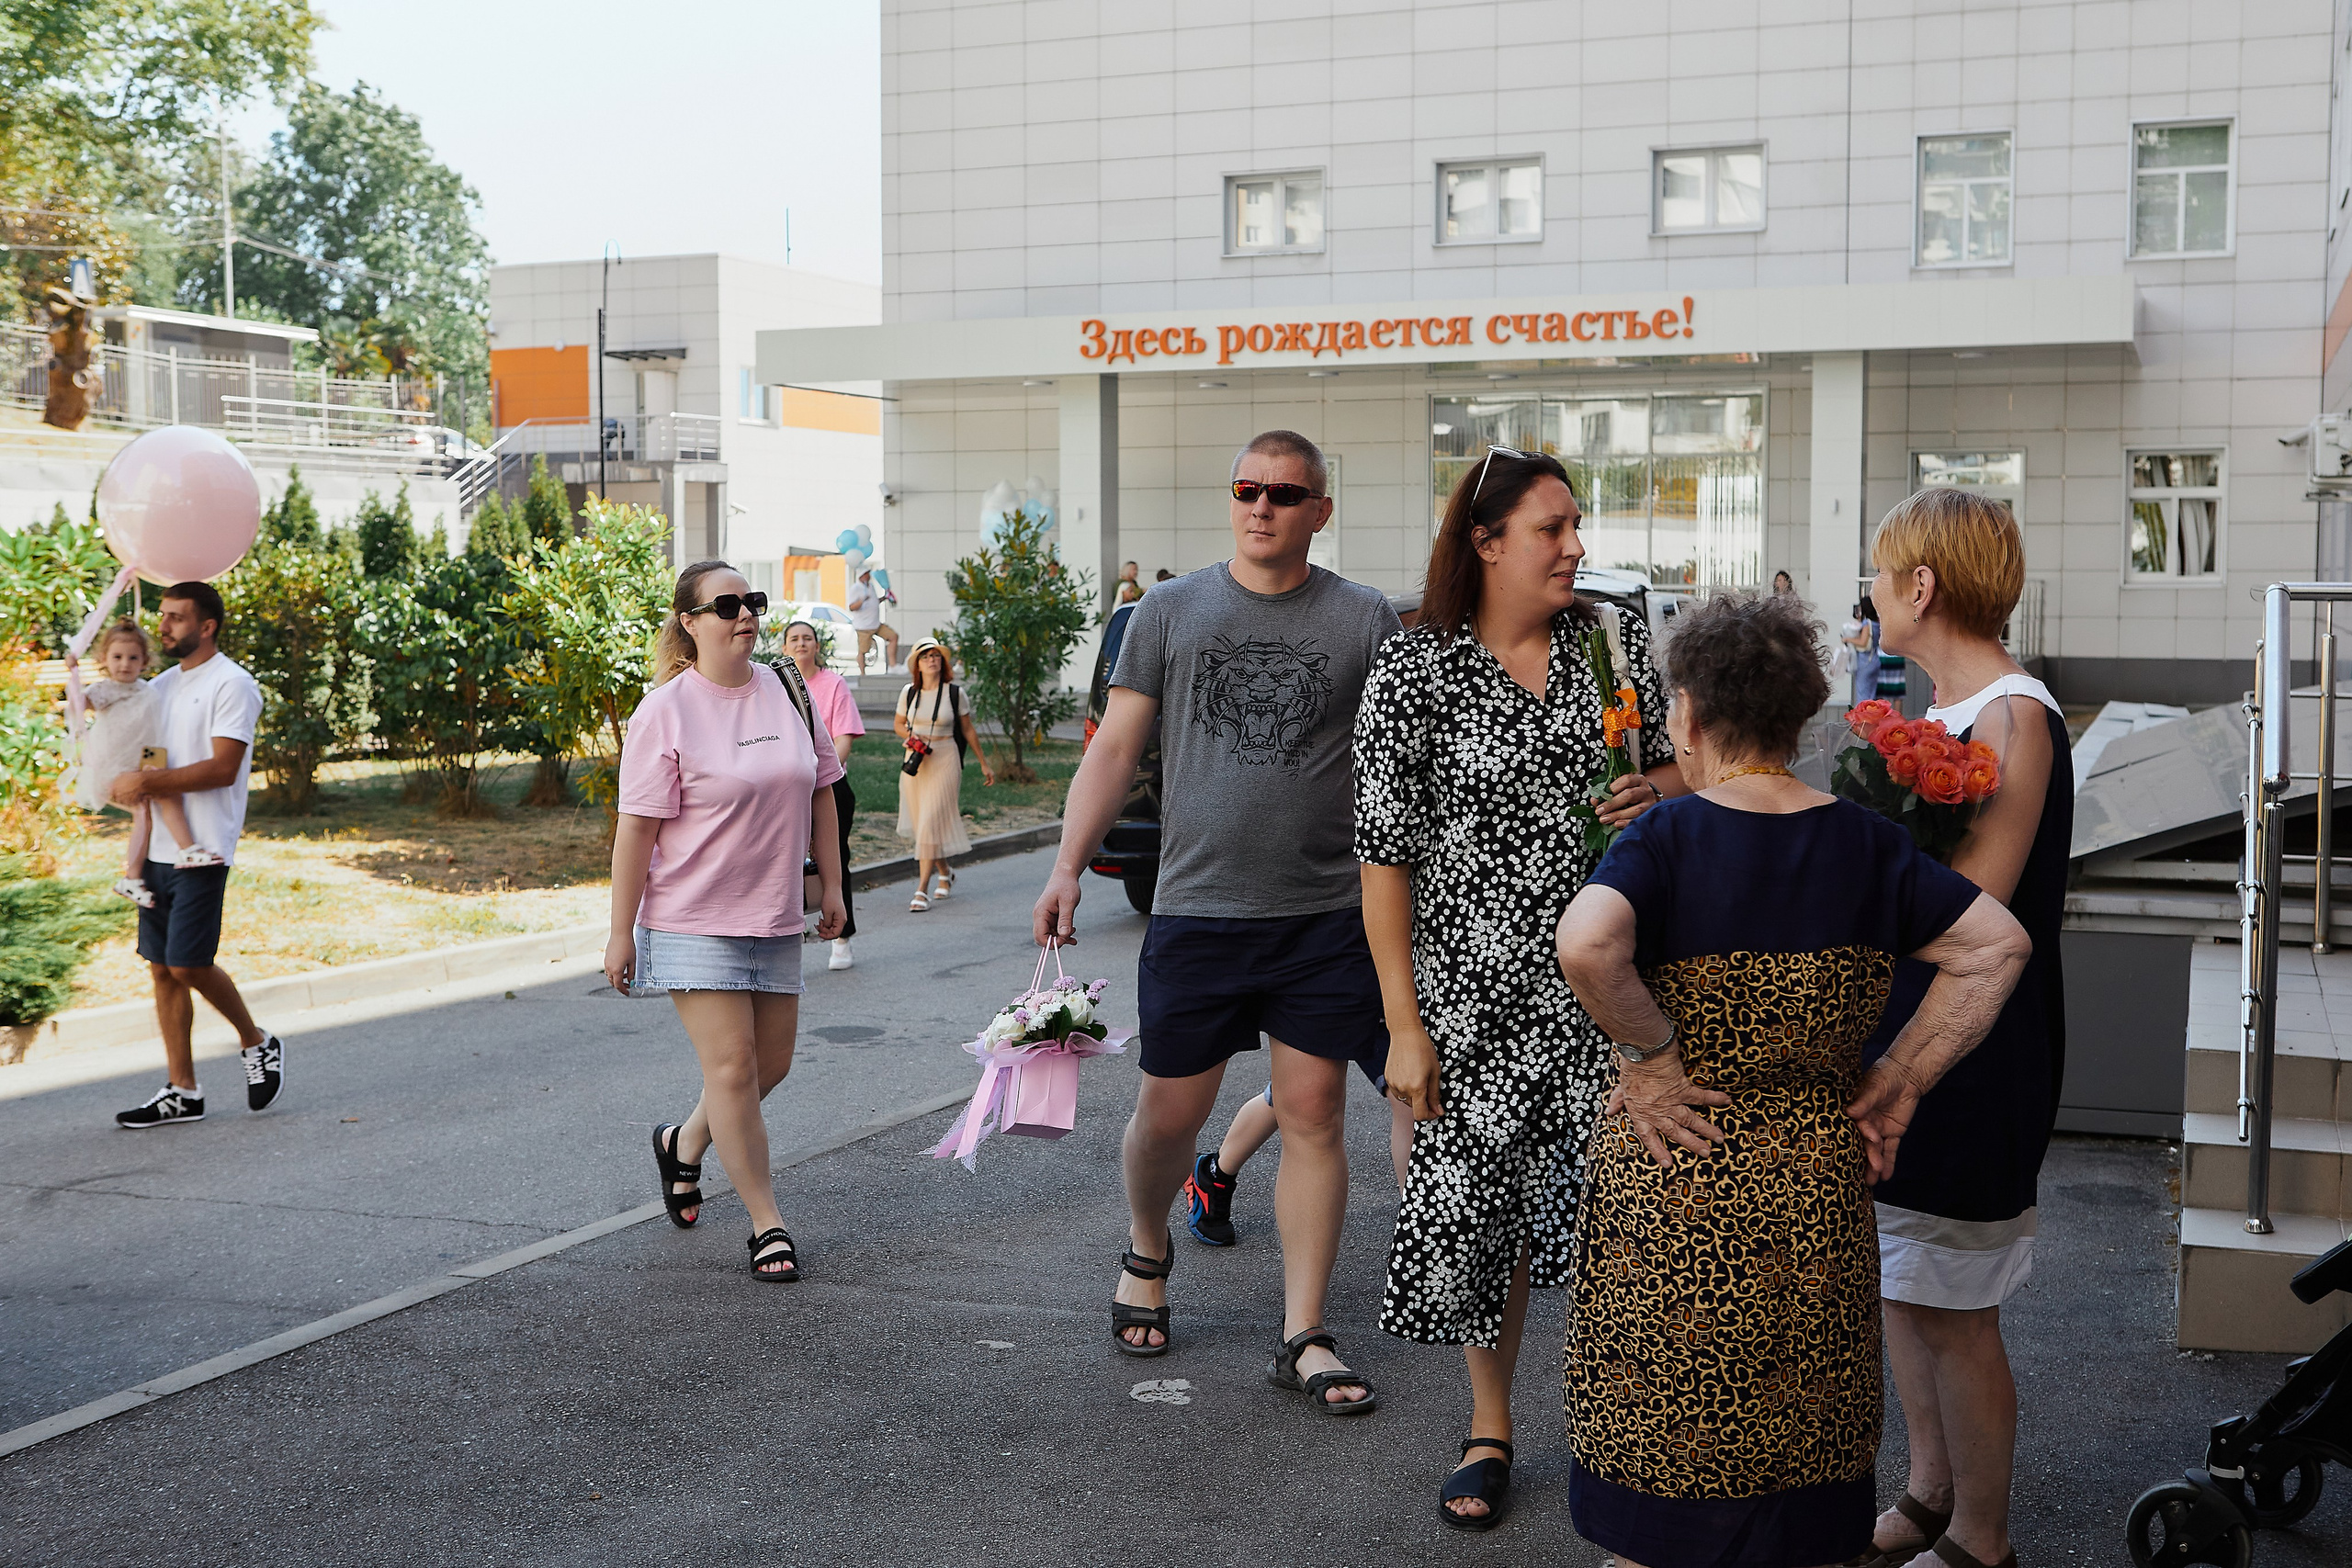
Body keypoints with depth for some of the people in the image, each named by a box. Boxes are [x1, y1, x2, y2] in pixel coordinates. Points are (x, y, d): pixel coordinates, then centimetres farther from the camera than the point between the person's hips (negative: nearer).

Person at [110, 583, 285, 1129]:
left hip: (201, 849, -8)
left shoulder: (231, 684, -8)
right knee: (163, 968, 6)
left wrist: (147, 782, -20)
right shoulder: (160, 686, 16)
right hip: (156, 847, 8)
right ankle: (182, 1092, 12)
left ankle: (257, 1042, 13)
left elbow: (223, 769, -17)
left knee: (189, 965, -11)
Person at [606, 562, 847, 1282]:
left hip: (773, 917, 6)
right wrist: (621, 932, -12)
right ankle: (767, 1224, 4)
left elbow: (819, 791, 15)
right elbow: (636, 826, -12)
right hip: (693, 918, -6)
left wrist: (831, 886, 14)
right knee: (732, 1066, -7)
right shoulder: (665, 711, -11)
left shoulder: (787, 692, 6)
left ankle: (683, 1145, 38)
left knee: (771, 1063, 12)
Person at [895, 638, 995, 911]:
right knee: (921, 823, 9)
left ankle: (922, 890, -12)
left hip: (945, 761, -3)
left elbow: (968, 729, 9)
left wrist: (984, 763, 13)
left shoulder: (954, 693, -1)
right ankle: (945, 872, 35)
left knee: (932, 822, -12)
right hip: (915, 762, 3)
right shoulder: (908, 693, 4)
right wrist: (909, 737, -5)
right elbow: (899, 724, 18)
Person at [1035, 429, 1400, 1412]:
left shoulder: (1364, 620, 4)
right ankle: (1147, 1252, 38)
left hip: (1327, 915, 0)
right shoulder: (1170, 611, 5)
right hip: (1195, 907, 0)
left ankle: (1303, 1337, 11)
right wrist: (1068, 867, -3)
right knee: (1170, 1112, 7)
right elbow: (1115, 748, 5)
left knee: (1313, 1116, 2)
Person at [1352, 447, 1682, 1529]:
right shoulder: (1413, 675, -7)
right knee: (1479, 1197, 6)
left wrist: (1656, 791, -9)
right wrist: (1404, 1024, -8)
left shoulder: (1611, 636, 4)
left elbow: (1683, 762, 17)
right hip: (1479, 990, -2)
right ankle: (1489, 1428, 27)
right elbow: (1384, 856, -6)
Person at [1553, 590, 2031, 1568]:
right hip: (1820, 1187, 4)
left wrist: (1651, 1057, -18)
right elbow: (1997, 947, -1)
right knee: (1803, 1447, 18)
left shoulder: (1664, 840, -13)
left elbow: (1586, 946, -32)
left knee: (1660, 1463, 12)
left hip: (1674, 1183, -4)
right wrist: (1900, 1079, -1)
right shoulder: (1865, 844, 0)